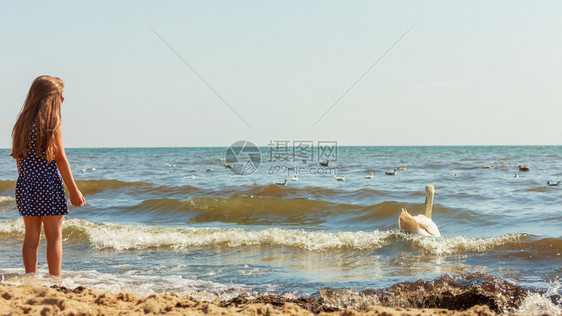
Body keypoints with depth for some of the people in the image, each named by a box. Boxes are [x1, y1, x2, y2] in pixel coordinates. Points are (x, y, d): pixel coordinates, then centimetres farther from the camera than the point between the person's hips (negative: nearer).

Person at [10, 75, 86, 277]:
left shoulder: (21, 123, 9)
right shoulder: (51, 124, -9)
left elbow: (19, 158, 10)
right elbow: (60, 158, -10)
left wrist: (26, 182, 18)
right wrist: (74, 190, -6)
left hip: (25, 185, 5)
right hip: (48, 184, -5)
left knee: (31, 236, 9)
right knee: (54, 235, 2)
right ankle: (55, 280, 2)